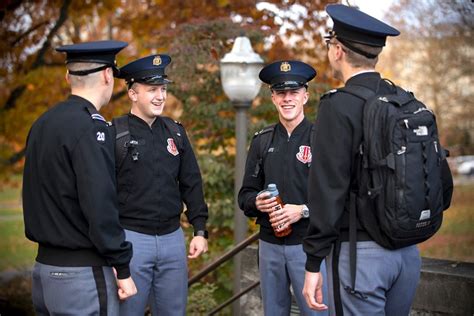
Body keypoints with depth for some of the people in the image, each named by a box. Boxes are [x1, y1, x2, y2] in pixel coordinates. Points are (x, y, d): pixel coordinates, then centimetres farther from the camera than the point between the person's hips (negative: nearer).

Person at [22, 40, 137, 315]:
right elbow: (100, 207, -21)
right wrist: (122, 269, -14)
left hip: (44, 265, 9)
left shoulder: (42, 123, 11)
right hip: (83, 272, -9)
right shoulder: (90, 127, -16)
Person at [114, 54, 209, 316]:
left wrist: (200, 230, 6)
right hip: (131, 238, -5)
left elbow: (191, 184, 13)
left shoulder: (175, 132, 9)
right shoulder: (114, 134, -7)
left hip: (173, 238, 5)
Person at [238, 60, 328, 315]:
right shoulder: (262, 140, 9)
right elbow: (245, 195, 11)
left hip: (308, 244, -4)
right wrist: (257, 201, -11)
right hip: (269, 245, 4)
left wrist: (302, 210, -21)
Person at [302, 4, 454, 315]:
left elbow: (328, 190, -17)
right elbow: (443, 182, 10)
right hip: (408, 251, 7)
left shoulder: (339, 106, -12)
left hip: (360, 253, -7)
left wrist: (313, 265, -13)